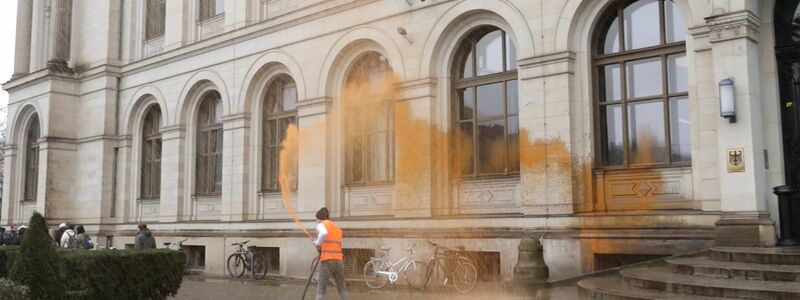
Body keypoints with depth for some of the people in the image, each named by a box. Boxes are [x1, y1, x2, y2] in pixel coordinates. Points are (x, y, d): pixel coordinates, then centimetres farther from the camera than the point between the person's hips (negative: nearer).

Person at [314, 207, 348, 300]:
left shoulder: (321, 225, 1)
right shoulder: (337, 228, 21)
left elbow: (324, 233, -22)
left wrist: (318, 243, -8)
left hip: (326, 260, -5)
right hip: (339, 260, 5)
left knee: (321, 289, -1)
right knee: (342, 288, 17)